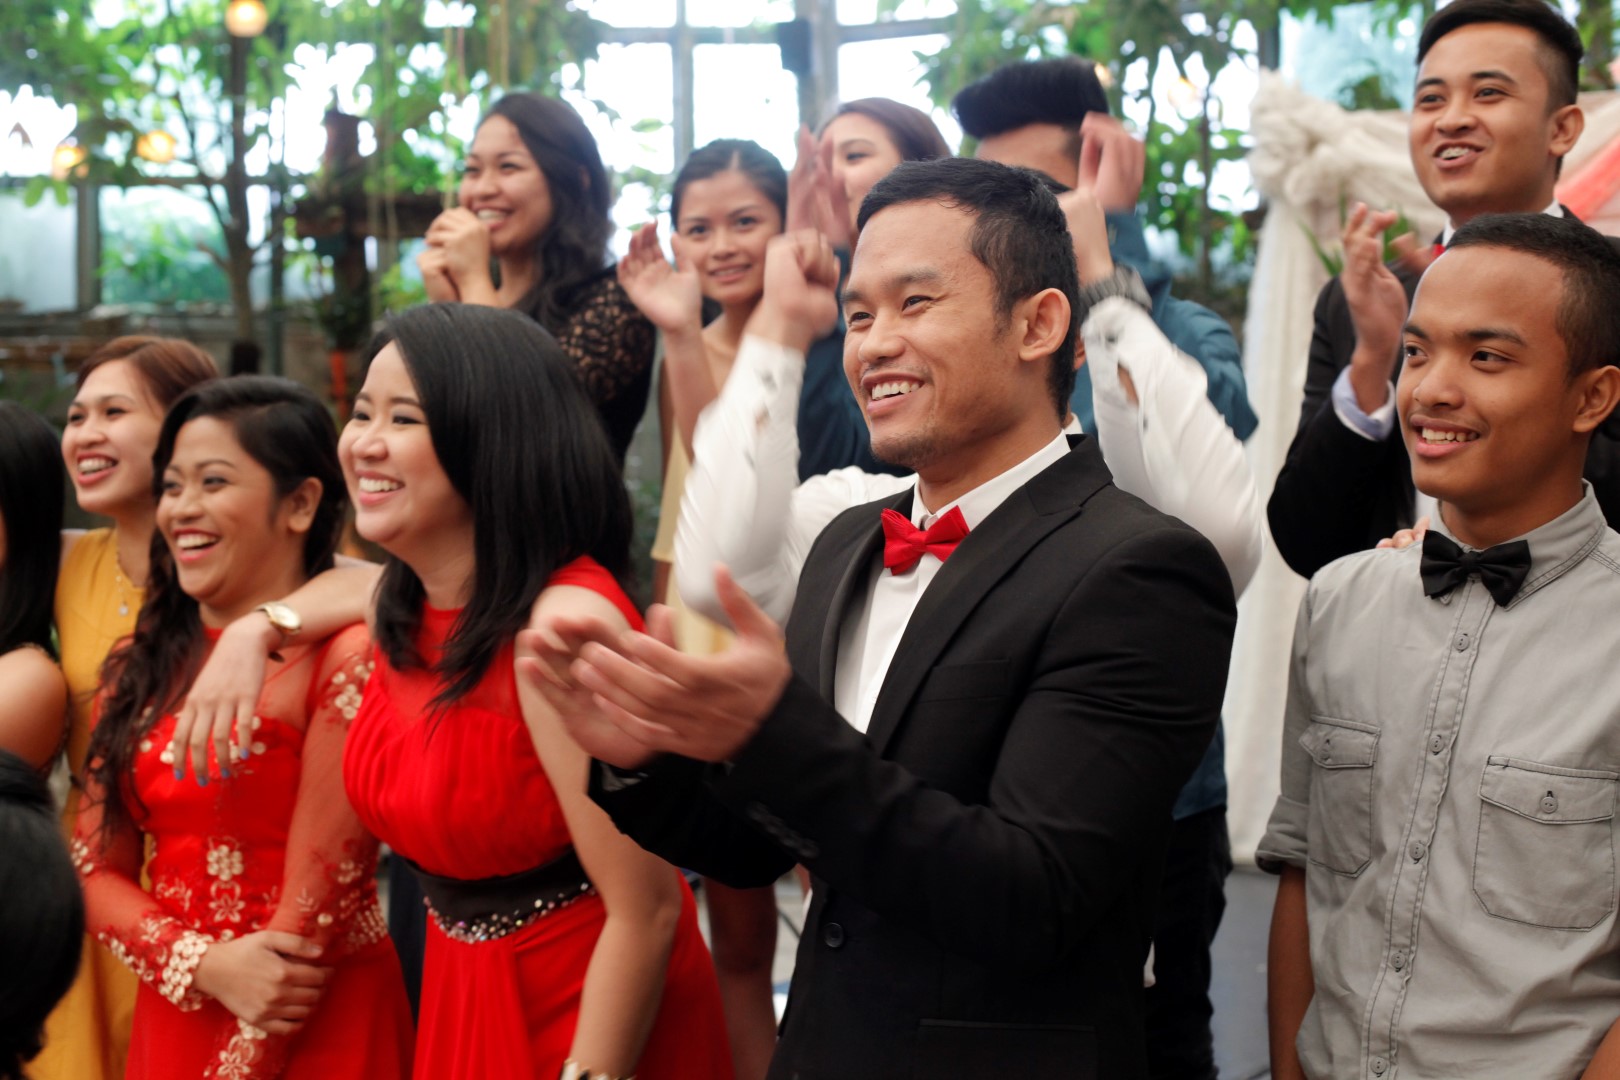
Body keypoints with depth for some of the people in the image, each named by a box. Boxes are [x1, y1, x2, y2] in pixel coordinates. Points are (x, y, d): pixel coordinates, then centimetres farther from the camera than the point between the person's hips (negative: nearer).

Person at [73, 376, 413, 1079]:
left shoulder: (345, 660, -15)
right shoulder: (144, 667, 5)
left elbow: (312, 909, -16)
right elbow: (95, 871, 3)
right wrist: (205, 965, -13)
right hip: (169, 1022, 5)